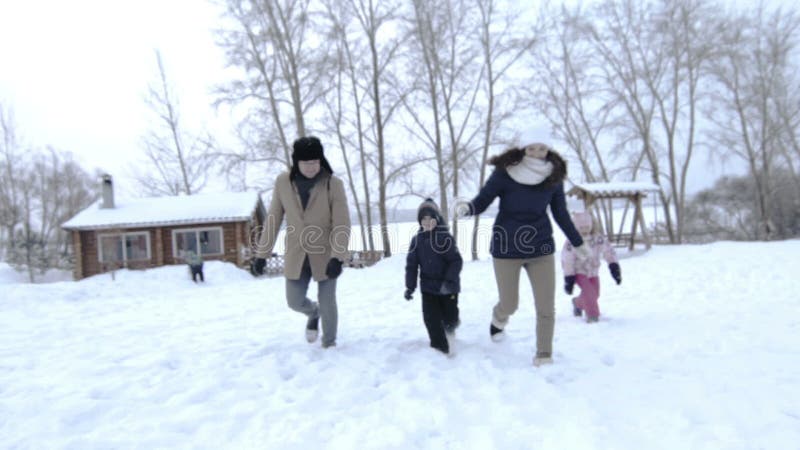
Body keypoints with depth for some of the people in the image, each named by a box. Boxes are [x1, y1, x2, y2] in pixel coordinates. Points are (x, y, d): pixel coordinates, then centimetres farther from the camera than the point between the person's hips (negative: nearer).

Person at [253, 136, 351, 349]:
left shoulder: (333, 184, -13)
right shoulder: (283, 182, -6)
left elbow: (342, 224, -15)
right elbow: (273, 220, 2)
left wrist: (337, 257, -27)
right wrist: (261, 253, 2)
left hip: (325, 255, -2)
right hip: (296, 256, 3)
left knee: (327, 303, 5)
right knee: (295, 301, 10)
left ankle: (329, 344, 29)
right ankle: (313, 313, 46)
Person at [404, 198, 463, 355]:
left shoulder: (445, 237, -15)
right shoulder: (416, 240, -3)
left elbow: (456, 261, -17)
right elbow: (411, 265, 0)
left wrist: (450, 281, -27)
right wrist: (410, 287, -6)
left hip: (448, 286, -2)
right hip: (428, 287, 3)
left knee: (450, 317, 11)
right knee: (430, 317, -4)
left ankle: (450, 328, 48)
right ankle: (440, 346, 10)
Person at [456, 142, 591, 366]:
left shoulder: (553, 176, -4)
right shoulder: (504, 173, -14)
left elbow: (560, 213, 8)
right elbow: (481, 201, -11)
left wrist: (577, 243, 16)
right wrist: (466, 208, -34)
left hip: (541, 248, 3)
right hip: (507, 248, -2)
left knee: (546, 307, 2)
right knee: (509, 305, 6)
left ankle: (544, 356, 23)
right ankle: (498, 319, 43)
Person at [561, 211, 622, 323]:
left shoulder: (598, 238, -10)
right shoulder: (571, 243, -21)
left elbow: (609, 251, 0)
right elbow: (567, 261, -16)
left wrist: (614, 267, -5)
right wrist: (568, 278, -16)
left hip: (593, 272, 5)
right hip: (578, 271, -5)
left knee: (594, 294, 8)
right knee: (588, 291, -22)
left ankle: (578, 303, 37)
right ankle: (592, 314, -7)